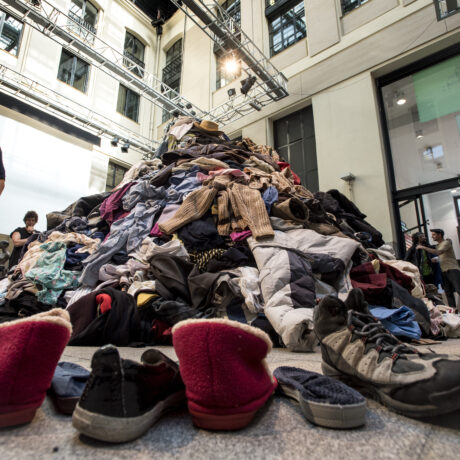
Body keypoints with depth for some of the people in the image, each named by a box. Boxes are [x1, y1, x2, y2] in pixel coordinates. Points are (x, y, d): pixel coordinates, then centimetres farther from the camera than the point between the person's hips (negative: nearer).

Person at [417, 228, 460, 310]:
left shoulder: (446, 242, -5)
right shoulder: (437, 246, 18)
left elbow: (438, 252, -22)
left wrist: (423, 247, -22)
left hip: (452, 270, -7)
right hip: (444, 271, 7)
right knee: (448, 293, 4)